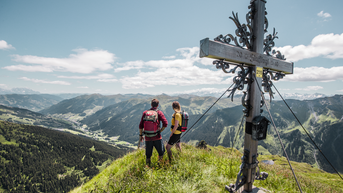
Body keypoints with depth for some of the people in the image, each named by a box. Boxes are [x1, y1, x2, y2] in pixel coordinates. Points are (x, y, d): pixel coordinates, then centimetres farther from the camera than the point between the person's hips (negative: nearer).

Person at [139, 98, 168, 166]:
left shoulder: (145, 112, 3)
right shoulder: (159, 112, -4)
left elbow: (141, 125, 3)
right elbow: (165, 123, -13)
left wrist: (140, 135, 12)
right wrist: (160, 131, 0)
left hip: (147, 137, 3)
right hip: (157, 137, -3)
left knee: (148, 155, 15)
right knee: (161, 153, 15)